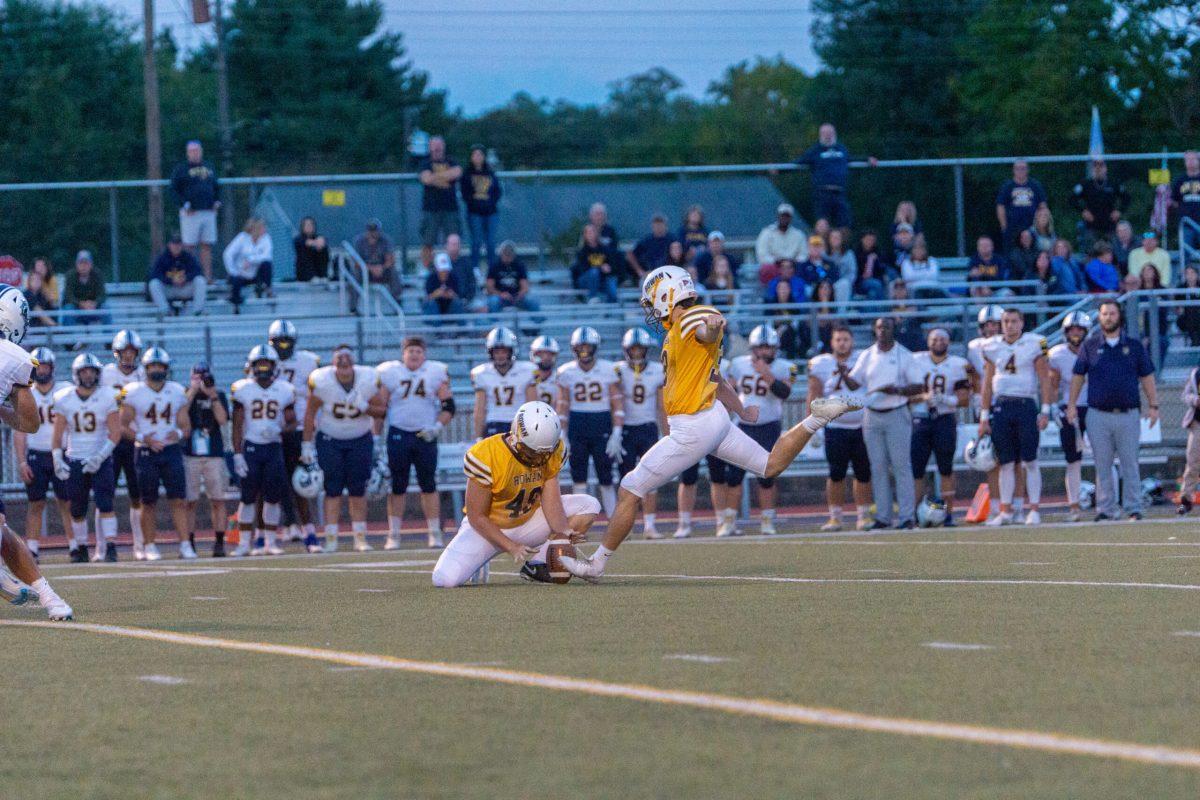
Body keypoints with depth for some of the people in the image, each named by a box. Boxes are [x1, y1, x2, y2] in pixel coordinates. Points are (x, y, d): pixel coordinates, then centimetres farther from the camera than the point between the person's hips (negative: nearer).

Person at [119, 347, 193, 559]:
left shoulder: (177, 392, 7)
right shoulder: (134, 393, -2)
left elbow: (186, 426, 10)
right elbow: (123, 426, -1)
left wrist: (179, 434, -13)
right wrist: (143, 438, -17)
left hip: (172, 450, 2)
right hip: (145, 452, -2)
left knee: (179, 500, -7)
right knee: (148, 503, 3)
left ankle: (186, 544, -8)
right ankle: (150, 547, 10)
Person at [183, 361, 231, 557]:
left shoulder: (219, 396, 8)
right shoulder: (185, 395, 5)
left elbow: (222, 419, -7)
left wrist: (213, 395, -11)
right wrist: (193, 391, -12)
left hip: (215, 455, 1)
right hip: (190, 455, -1)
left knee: (218, 501, 0)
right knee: (190, 502, -2)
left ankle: (219, 542, 5)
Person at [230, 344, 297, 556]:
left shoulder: (285, 390, 3)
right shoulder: (242, 390, -2)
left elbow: (292, 422, 8)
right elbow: (237, 426, -1)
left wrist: (280, 430, -15)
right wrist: (237, 454, -6)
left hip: (274, 446, 2)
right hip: (250, 447, -2)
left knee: (273, 497, 1)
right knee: (248, 497, -2)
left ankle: (270, 542, 9)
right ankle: (244, 543, 2)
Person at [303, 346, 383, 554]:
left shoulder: (367, 380, -13)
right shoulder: (322, 381, -18)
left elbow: (382, 410, -3)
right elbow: (310, 413, -8)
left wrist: (365, 408, -25)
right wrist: (307, 445, -7)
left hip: (360, 440, 2)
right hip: (329, 441, -2)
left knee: (358, 490, 0)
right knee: (333, 490, -6)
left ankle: (360, 538, 5)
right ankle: (331, 540, -4)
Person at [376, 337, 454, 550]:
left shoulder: (436, 374, 3)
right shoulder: (390, 373, 1)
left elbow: (448, 406, 6)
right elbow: (379, 407, 4)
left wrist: (437, 428, -9)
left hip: (425, 436, 1)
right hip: (398, 434, -1)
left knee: (429, 485, 1)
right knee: (397, 486, 1)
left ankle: (434, 533, 7)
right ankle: (394, 535, 6)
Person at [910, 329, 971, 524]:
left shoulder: (957, 365, 3)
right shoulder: (915, 361, 4)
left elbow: (964, 399, 2)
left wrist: (945, 400, -15)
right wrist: (924, 397, -17)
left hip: (945, 420, 0)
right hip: (919, 420, 0)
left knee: (946, 469, 3)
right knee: (916, 469, -3)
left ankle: (948, 512, 7)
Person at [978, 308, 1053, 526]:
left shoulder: (1034, 344, -1)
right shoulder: (993, 347, 9)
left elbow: (1044, 379, 0)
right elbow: (987, 383, 14)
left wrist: (1045, 411, -6)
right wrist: (984, 416, 11)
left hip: (1026, 404, -3)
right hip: (1000, 407, 3)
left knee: (1030, 461, -2)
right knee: (1006, 463, 4)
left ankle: (1034, 510, 2)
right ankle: (1005, 511, 8)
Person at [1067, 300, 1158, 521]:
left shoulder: (1134, 346, 8)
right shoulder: (1090, 345, 7)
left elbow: (1147, 378, 9)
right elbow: (1078, 376, 11)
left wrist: (1153, 406, 3)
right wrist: (1072, 404, 3)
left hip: (1128, 415, 0)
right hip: (1098, 415, 0)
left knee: (1130, 465, 0)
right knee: (1102, 465, 2)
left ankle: (1134, 509, 3)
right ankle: (1106, 509, 6)